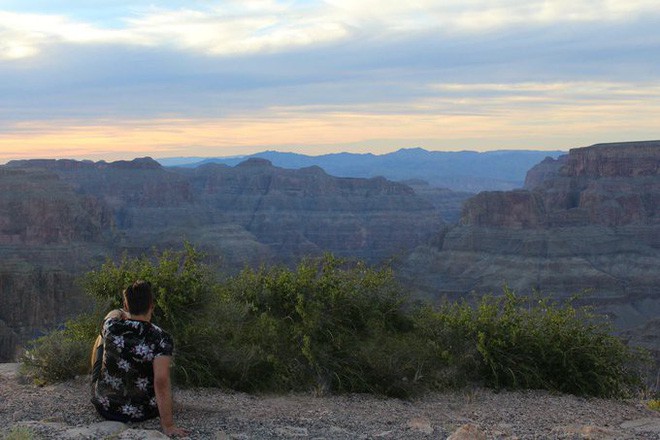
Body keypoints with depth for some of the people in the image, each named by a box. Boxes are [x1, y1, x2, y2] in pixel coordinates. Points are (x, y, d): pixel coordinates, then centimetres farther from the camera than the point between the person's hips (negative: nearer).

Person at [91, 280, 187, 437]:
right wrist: (168, 425, -27)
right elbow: (162, 381, -31)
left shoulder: (111, 324, -14)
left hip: (105, 408, 2)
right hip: (143, 413, -1)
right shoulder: (162, 339, -23)